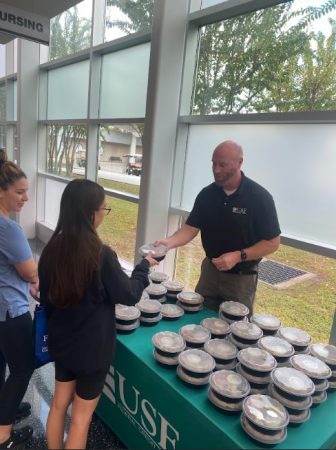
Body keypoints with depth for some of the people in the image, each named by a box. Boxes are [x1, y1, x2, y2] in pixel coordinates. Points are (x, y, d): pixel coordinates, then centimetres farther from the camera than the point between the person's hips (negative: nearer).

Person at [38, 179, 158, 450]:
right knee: (82, 416, 15)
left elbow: (45, 297, 4)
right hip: (93, 346, -6)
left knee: (59, 404, 25)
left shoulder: (52, 249, -8)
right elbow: (130, 295, -15)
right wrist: (144, 266, 1)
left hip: (61, 341, 6)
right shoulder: (101, 254, -27)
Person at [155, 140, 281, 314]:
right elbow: (191, 228, -5)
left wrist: (238, 256, -25)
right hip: (210, 269, 4)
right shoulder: (206, 194, -5)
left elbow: (272, 242, -13)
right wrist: (170, 241, -25)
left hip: (241, 277, -3)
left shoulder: (260, 197, -17)